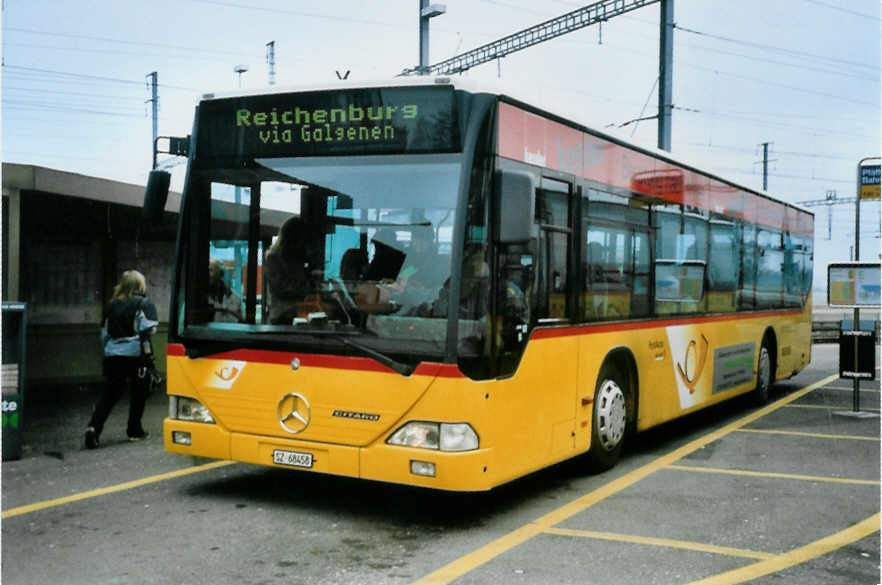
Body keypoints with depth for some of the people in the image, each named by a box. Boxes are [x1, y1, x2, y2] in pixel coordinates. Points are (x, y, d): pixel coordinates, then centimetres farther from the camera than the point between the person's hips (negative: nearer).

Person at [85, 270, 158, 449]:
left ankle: (93, 426, -10)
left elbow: (105, 334, 18)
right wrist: (148, 358, -12)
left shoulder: (114, 305, 15)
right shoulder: (144, 304, -2)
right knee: (139, 393, 12)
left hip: (113, 355, 5)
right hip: (134, 355, -5)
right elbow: (146, 333, -12)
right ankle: (134, 430, 18)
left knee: (109, 394, 9)